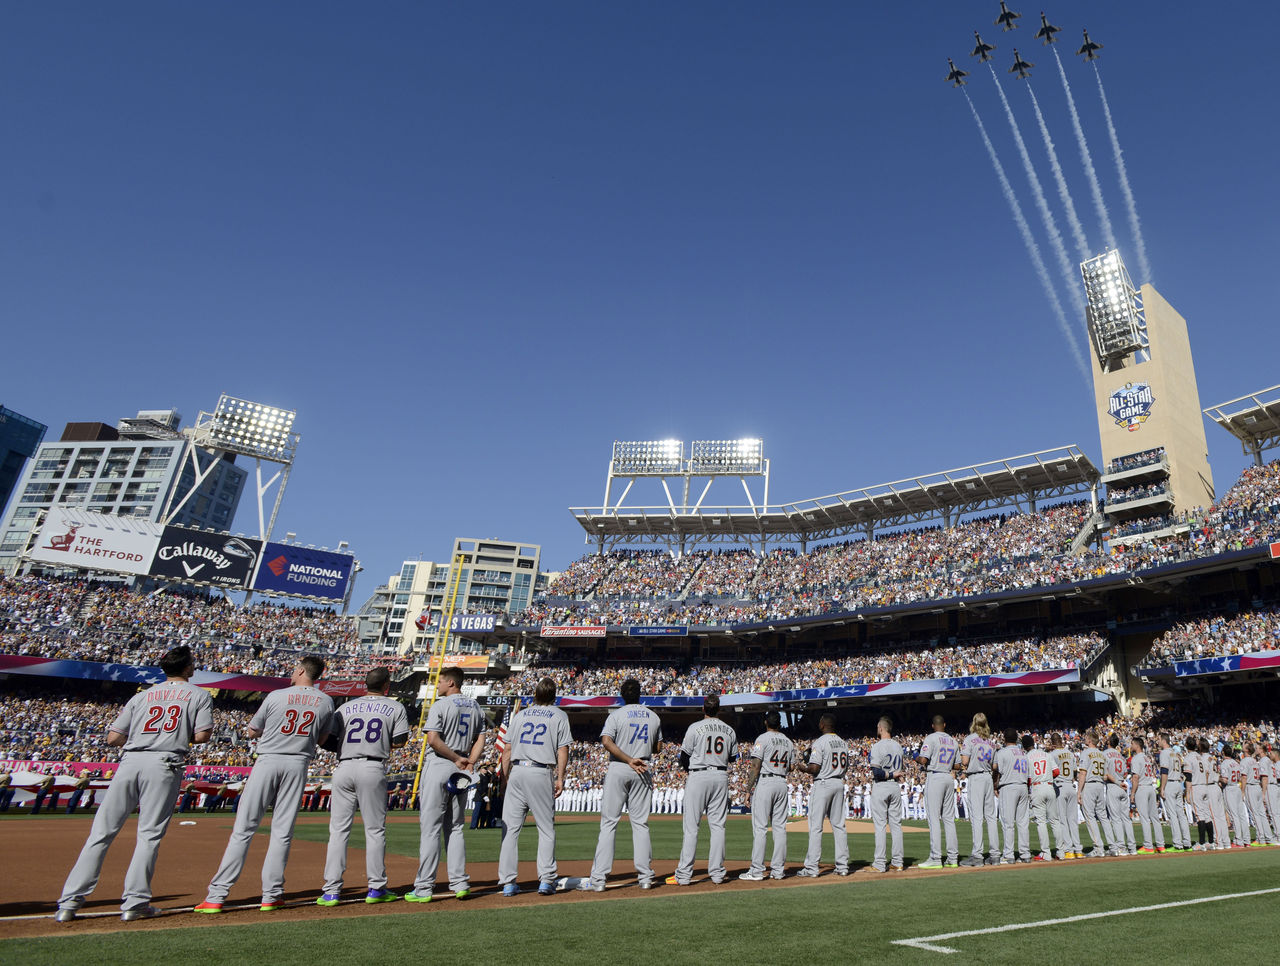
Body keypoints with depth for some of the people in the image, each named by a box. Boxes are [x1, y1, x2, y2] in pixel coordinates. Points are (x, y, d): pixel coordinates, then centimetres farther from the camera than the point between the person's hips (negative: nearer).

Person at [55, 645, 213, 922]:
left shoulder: (142, 696, 18)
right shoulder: (199, 695, 9)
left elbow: (113, 738, 12)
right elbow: (202, 735, -2)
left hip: (130, 762, 3)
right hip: (164, 765, -3)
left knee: (102, 831, 7)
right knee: (149, 834, 2)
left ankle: (70, 901, 6)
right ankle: (134, 903, 1)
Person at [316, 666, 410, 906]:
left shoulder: (346, 708, 15)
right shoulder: (395, 708, 8)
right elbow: (399, 741, 2)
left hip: (344, 768, 3)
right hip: (373, 769, -2)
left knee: (338, 830, 8)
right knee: (375, 830, 6)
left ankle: (331, 890, 7)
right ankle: (376, 888, 11)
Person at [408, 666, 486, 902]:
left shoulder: (440, 705, -9)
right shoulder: (476, 708, 12)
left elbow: (433, 740, -18)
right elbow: (480, 741, 6)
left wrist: (456, 759, -11)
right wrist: (468, 765, -2)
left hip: (437, 767, -6)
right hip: (460, 771, 6)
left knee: (429, 828, -2)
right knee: (455, 828, 13)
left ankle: (424, 888, 1)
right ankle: (460, 883, 10)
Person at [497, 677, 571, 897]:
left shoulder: (520, 715, 15)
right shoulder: (559, 716, 7)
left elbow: (507, 750, 13)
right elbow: (563, 750, -2)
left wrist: (506, 778, 16)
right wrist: (560, 778, -1)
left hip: (516, 771, 3)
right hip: (542, 773, -2)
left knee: (510, 828, 6)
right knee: (546, 829, 5)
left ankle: (508, 882, 5)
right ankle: (546, 880, 0)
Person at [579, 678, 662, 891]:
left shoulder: (616, 715, -3)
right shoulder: (653, 717, 9)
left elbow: (606, 741, -18)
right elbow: (657, 747, 14)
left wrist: (629, 760, -18)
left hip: (618, 770, -3)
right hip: (643, 772, 3)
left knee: (609, 823, -1)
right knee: (641, 823, 9)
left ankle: (598, 878, -2)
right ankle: (645, 876, 8)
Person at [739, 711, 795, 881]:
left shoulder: (762, 739, -7)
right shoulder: (788, 742, 12)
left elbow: (756, 767, -12)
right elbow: (791, 767, 15)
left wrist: (748, 790, -10)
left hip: (764, 783, -6)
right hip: (782, 784, 6)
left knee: (759, 827, -5)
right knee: (780, 827, 9)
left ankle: (757, 871, -6)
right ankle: (779, 870, 10)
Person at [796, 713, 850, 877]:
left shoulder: (819, 742, -13)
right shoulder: (843, 743, 10)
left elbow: (814, 768, -19)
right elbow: (845, 766, 16)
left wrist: (803, 768, 0)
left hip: (822, 784, -7)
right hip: (839, 784, 7)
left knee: (815, 826, -4)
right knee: (839, 825, 12)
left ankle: (811, 868, -3)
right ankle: (842, 866, 14)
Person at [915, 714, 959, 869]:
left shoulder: (931, 738, -8)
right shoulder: (953, 741, 13)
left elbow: (923, 760, -17)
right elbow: (957, 765, 14)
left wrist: (916, 758, 4)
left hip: (935, 778, -7)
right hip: (949, 778, 7)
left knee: (934, 818, -6)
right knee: (949, 818, 12)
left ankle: (935, 859, -8)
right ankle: (952, 858, 13)